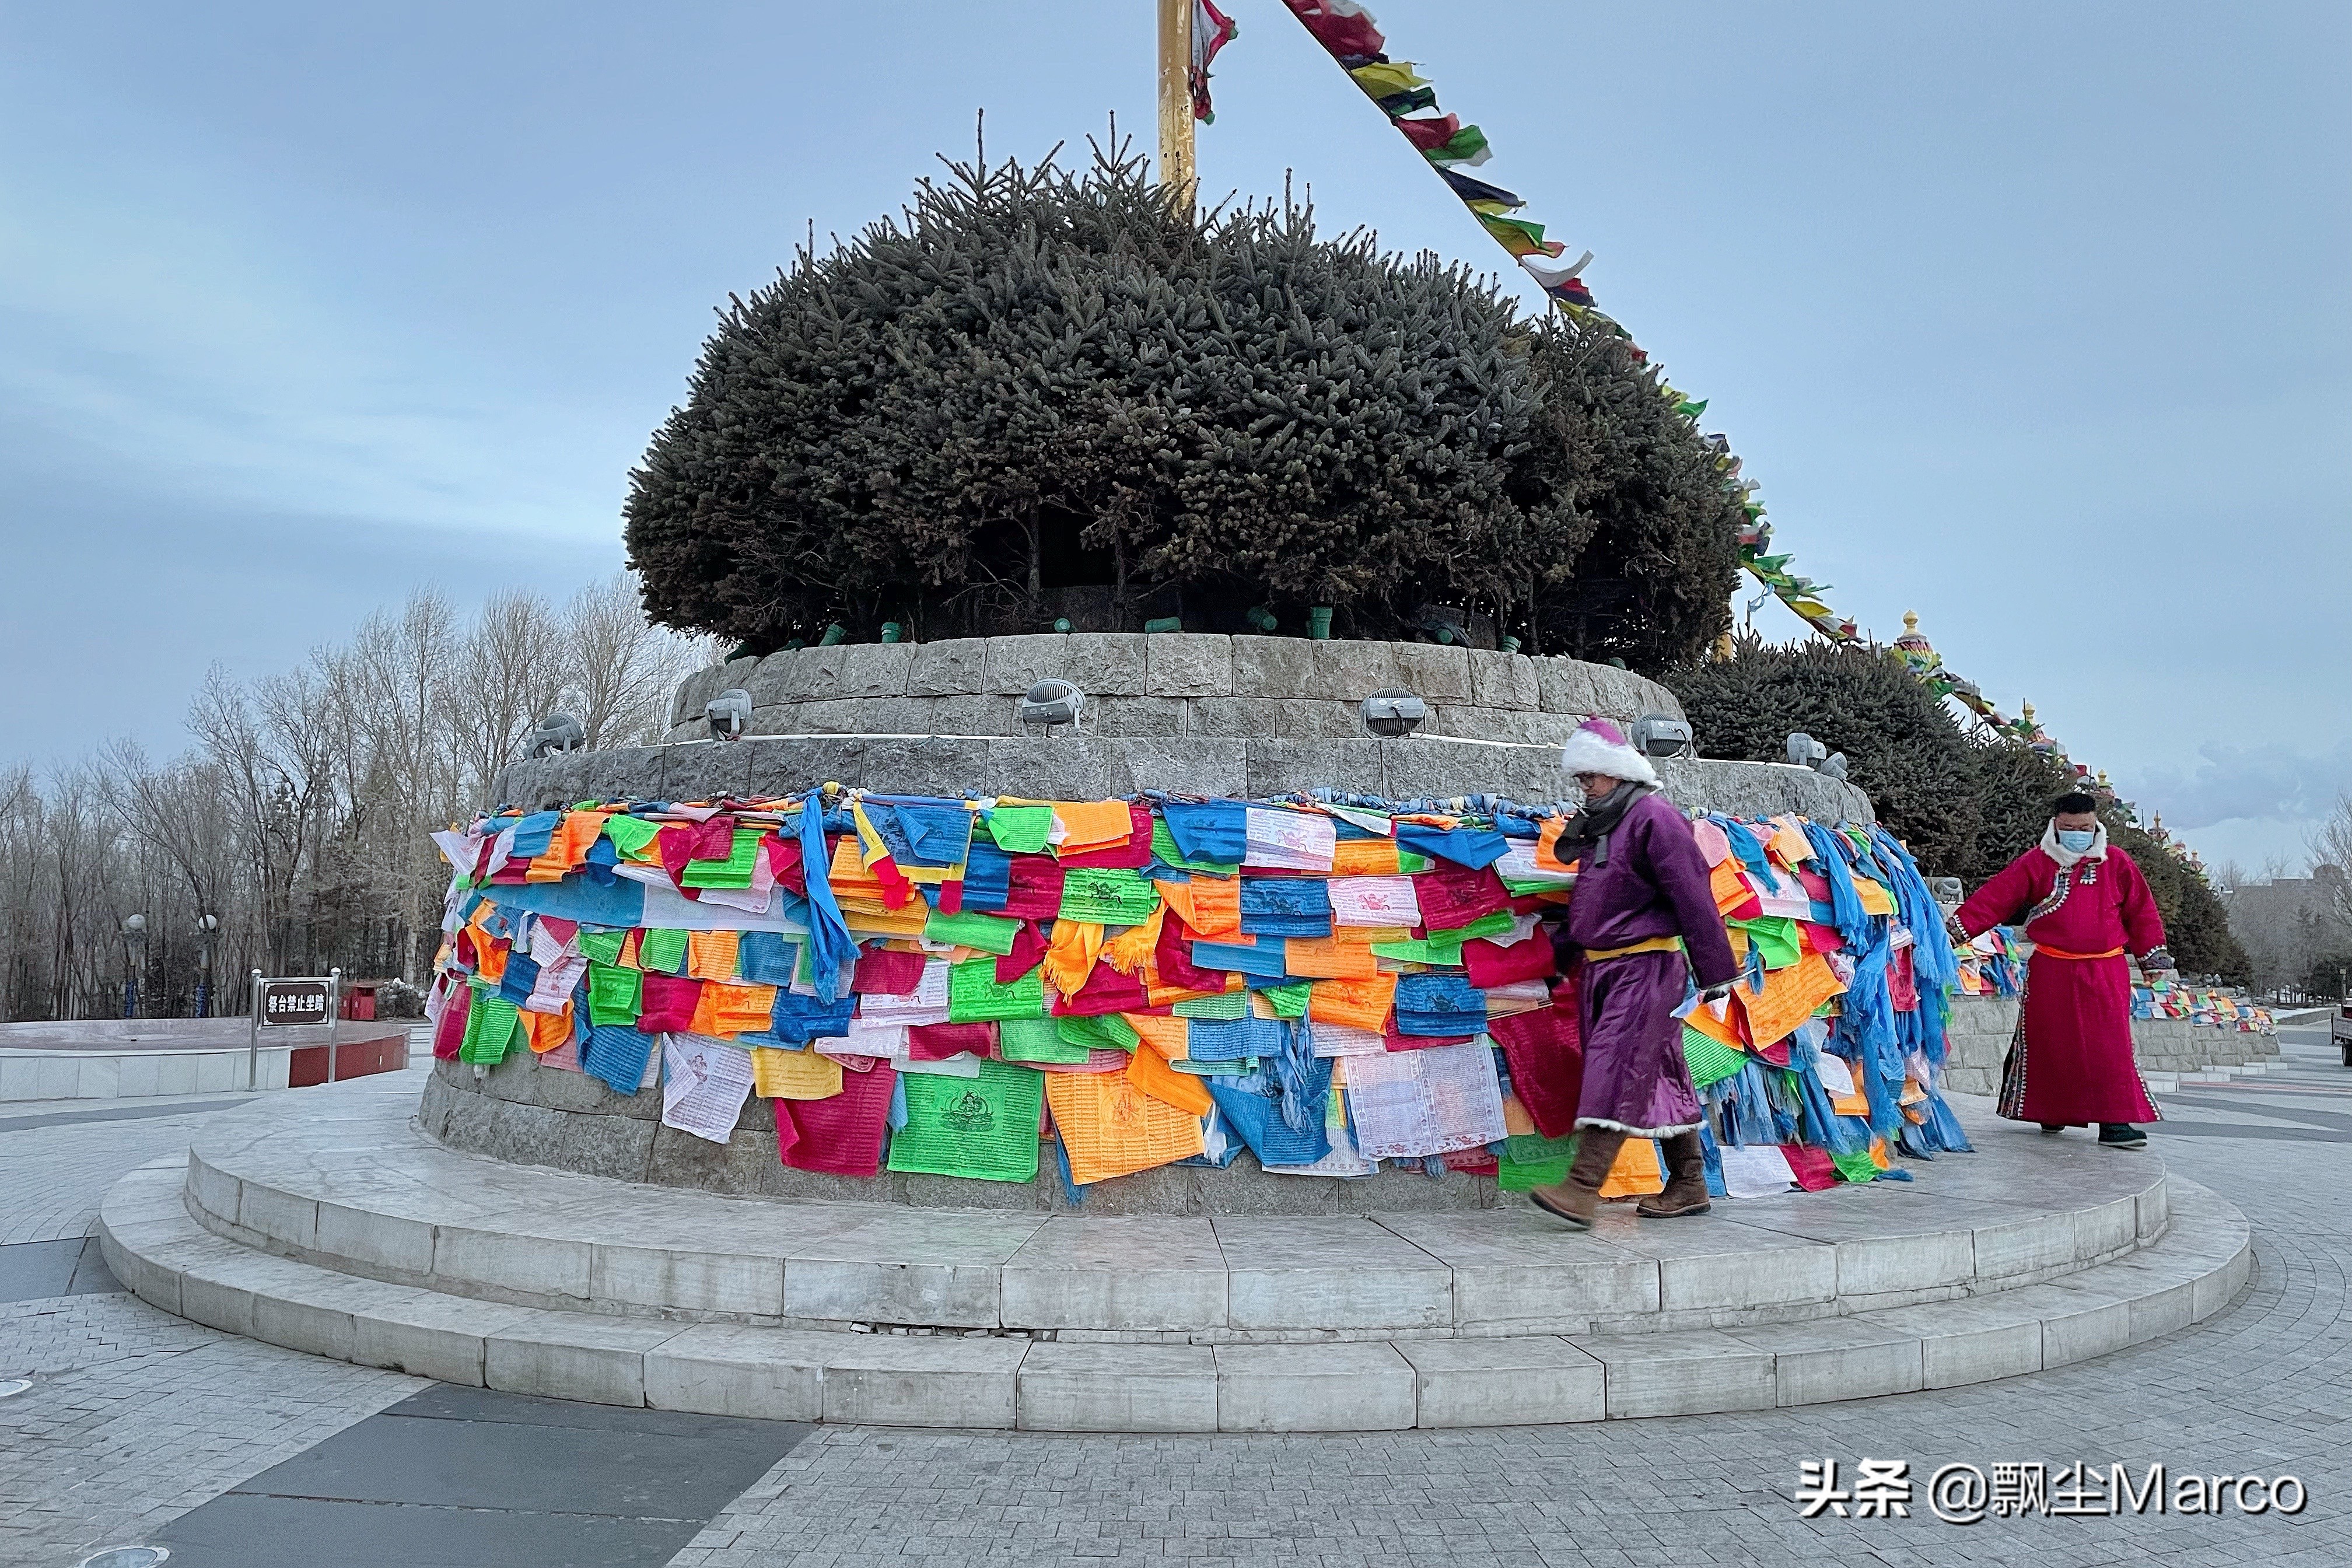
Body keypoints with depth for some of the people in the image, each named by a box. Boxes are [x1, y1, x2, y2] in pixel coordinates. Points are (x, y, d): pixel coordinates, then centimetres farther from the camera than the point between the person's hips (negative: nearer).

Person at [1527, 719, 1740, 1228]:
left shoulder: (1654, 818, -12)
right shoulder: (1598, 824, 16)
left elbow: (1693, 897, -15)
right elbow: (1586, 899, 25)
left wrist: (1715, 971, -16)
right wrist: (1563, 953, 22)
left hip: (1646, 966, -9)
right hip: (1602, 966, 9)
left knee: (1616, 1066, -14)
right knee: (1660, 1074, 13)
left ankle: (1583, 1188, -19)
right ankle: (1689, 1184, 20)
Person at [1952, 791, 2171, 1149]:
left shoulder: (2116, 863, 6)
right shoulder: (2036, 862, 2)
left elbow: (2141, 910, 13)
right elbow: (1995, 897, -3)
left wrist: (2153, 952, 11)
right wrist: (1961, 926, -11)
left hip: (2106, 971, 0)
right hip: (2051, 972, 0)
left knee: (2109, 1045, -7)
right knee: (2051, 1045, 7)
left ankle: (2115, 1120, -3)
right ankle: (2051, 1112, 23)